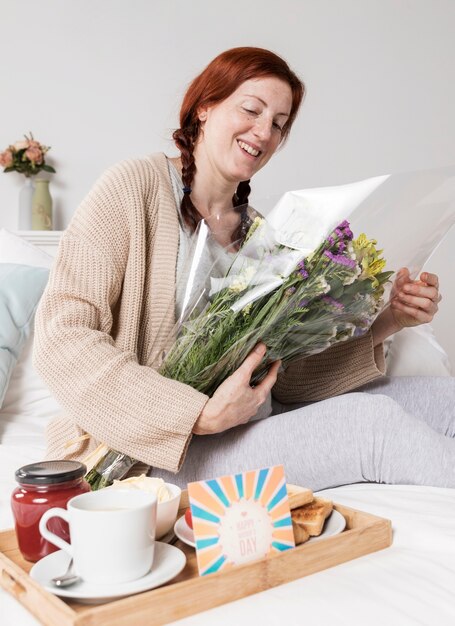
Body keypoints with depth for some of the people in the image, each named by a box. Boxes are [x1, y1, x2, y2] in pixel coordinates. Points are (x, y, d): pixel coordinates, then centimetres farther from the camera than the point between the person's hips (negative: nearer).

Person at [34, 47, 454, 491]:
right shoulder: (134, 187, -5)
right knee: (372, 420, -23)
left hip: (256, 424, 6)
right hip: (166, 450, -6)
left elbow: (287, 367, 7)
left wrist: (384, 321, -8)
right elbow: (61, 338, -16)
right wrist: (202, 416, -23)